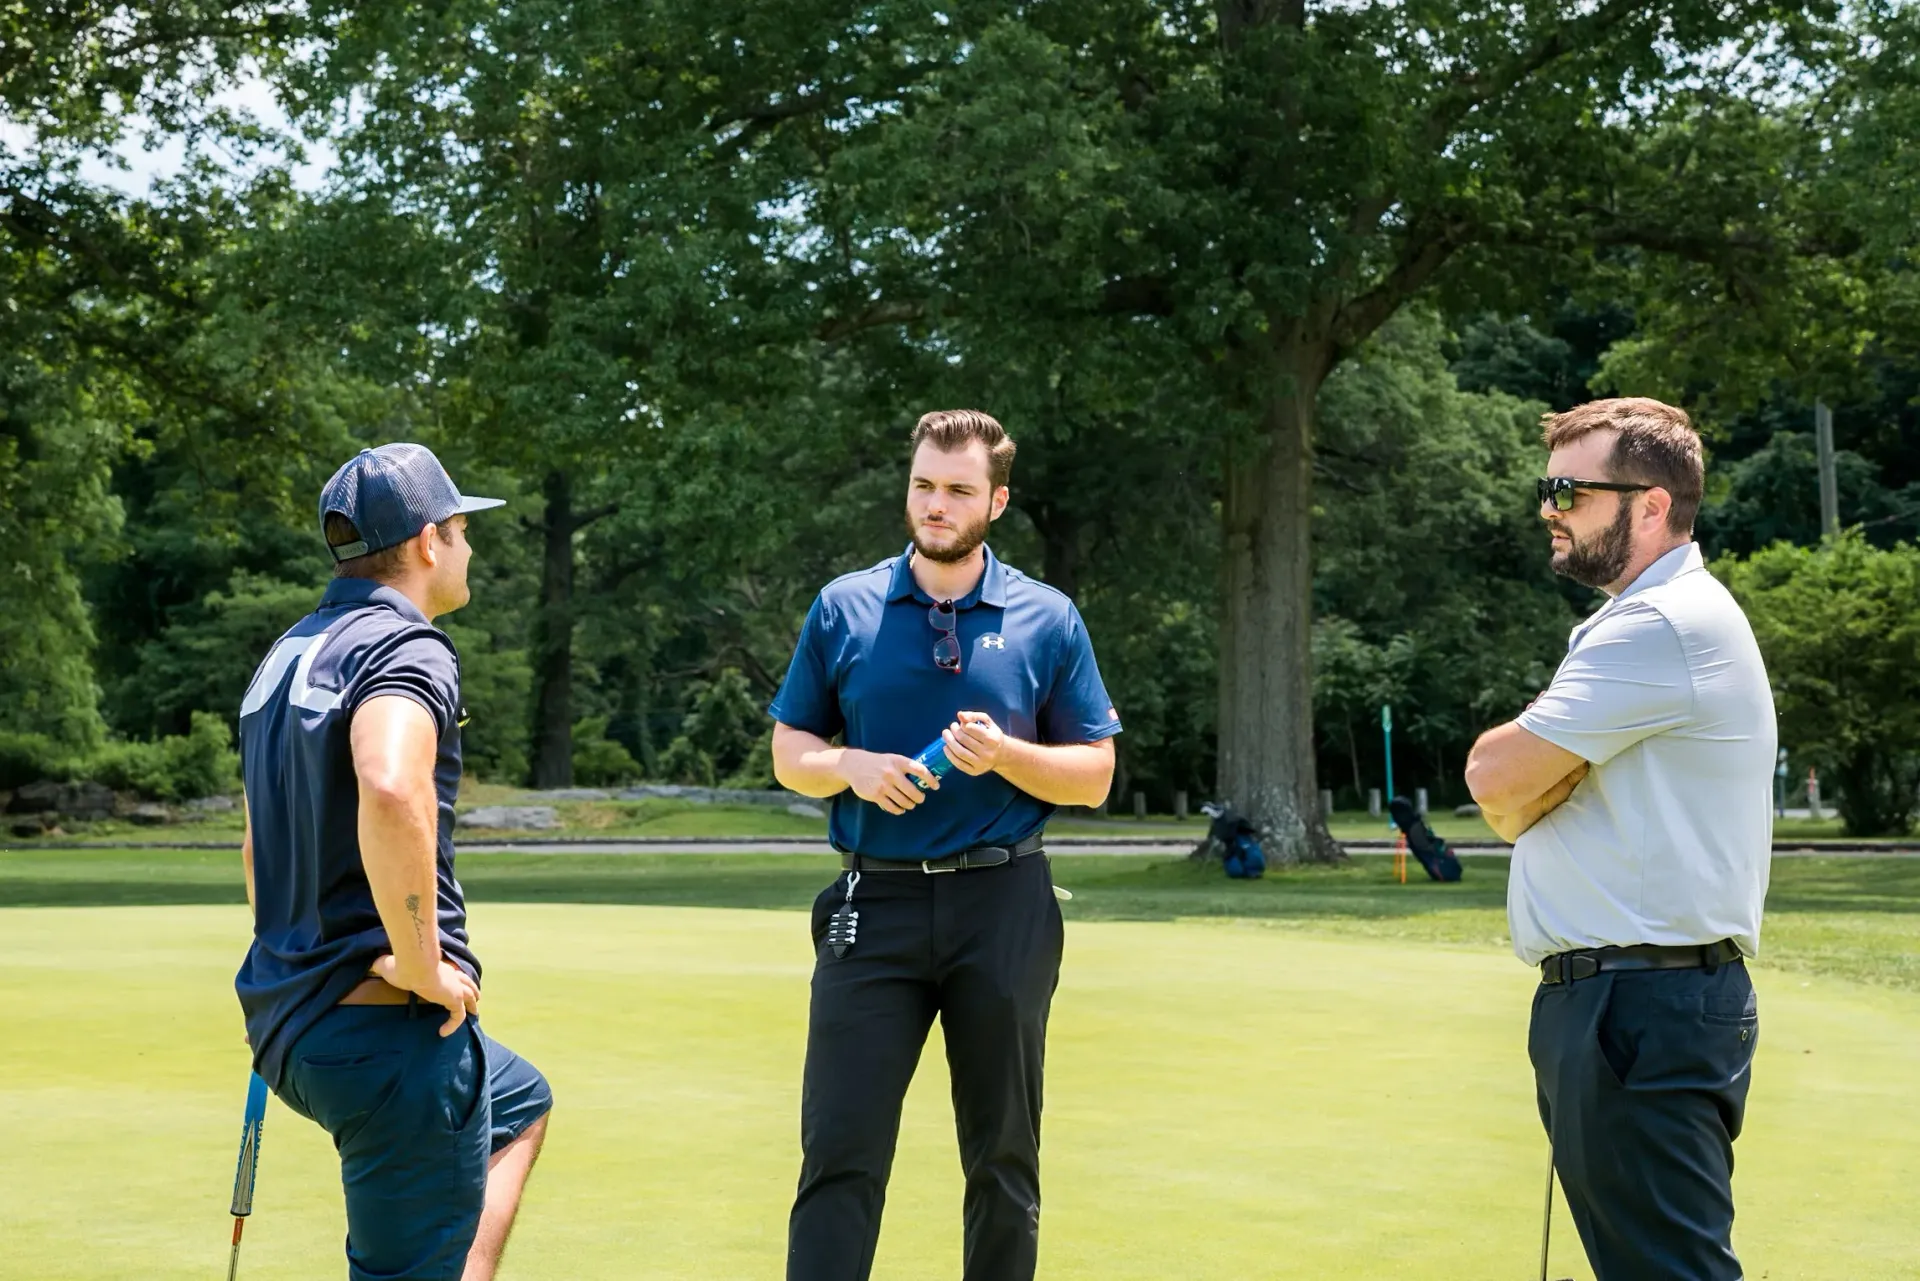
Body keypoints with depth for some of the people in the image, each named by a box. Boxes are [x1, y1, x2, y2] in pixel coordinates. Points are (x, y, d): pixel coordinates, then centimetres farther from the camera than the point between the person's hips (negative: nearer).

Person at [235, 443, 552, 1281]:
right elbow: (390, 790, -35)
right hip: (388, 1030, -9)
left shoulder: (287, 656, 16)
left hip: (290, 1021, 9)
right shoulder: (405, 646, -14)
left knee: (519, 1103, 31)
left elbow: (258, 843, 26)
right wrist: (422, 966, -25)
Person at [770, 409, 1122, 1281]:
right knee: (840, 1151, -4)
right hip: (875, 905, 0)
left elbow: (1093, 777, 5)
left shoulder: (1047, 620, 3)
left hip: (1003, 907, 0)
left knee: (1003, 1157, 9)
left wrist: (1006, 755, -14)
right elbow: (789, 753, 10)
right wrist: (850, 768, -11)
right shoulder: (844, 608, 5)